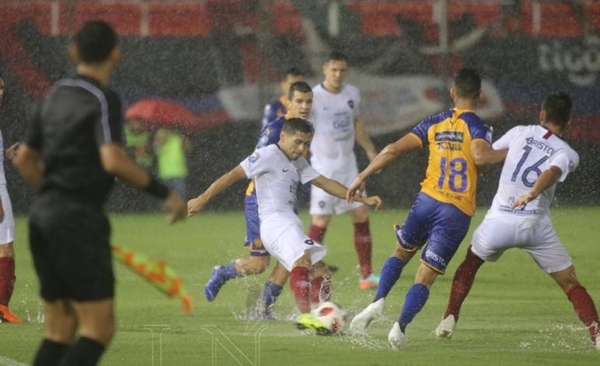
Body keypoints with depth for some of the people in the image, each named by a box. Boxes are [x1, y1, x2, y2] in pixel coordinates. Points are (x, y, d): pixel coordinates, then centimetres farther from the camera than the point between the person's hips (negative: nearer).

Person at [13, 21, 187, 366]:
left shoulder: (56, 95, 15)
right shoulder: (104, 100, -9)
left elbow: (24, 159, 22)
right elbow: (113, 161, -23)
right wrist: (164, 192, -16)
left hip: (44, 212, 8)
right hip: (78, 219, -8)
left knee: (59, 331, 11)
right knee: (99, 328, -8)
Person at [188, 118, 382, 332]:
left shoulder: (298, 163, 24)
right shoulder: (269, 155, -3)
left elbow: (326, 184, 24)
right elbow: (234, 175, -6)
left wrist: (363, 200, 19)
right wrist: (203, 199, -10)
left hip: (290, 226, 10)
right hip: (275, 223, -10)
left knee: (320, 271, 9)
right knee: (303, 259, -31)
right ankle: (305, 315, -48)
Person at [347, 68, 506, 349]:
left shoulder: (434, 124, 8)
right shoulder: (476, 126, -5)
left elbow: (394, 150, 5)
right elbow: (480, 156, -26)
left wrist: (362, 177, 12)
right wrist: (508, 153, -9)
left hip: (427, 200, 3)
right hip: (458, 212, -3)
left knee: (401, 253, 26)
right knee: (425, 276, 2)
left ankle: (378, 302, 5)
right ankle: (401, 324, -16)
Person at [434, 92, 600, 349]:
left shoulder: (520, 133, 11)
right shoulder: (568, 154, 5)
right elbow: (553, 172, -18)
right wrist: (532, 194, -33)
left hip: (499, 221, 1)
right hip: (536, 225, -1)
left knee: (470, 263, 28)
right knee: (570, 284, 6)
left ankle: (450, 318, 19)